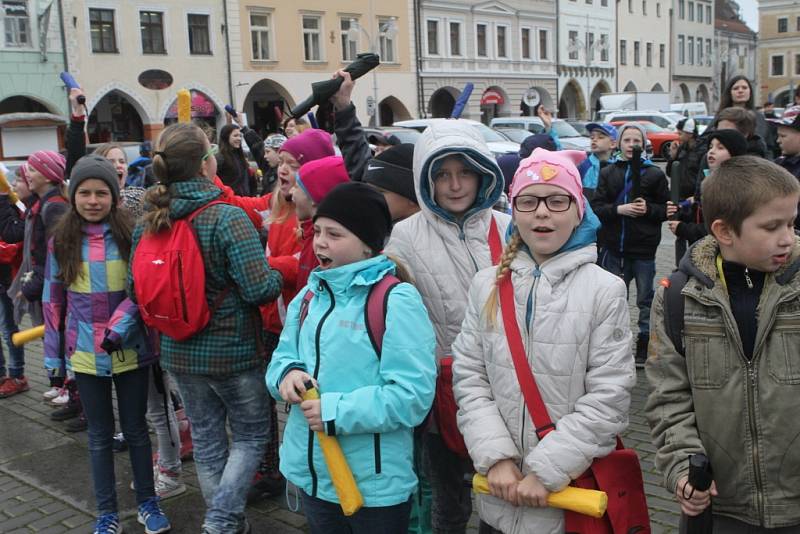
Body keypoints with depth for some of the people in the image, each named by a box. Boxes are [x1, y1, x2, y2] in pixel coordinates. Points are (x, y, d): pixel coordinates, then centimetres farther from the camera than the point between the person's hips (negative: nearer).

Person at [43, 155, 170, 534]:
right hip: (85, 355, 2)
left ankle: (148, 503, 28)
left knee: (135, 428, 12)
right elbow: (53, 300, 6)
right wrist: (53, 353, 7)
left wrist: (118, 329, -20)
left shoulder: (131, 235, -6)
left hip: (130, 350, -1)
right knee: (100, 435, 12)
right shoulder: (62, 241, 1)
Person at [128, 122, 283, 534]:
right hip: (233, 351, -5)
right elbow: (258, 289, -23)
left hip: (179, 353, 6)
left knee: (206, 439, 19)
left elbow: (136, 289, 6)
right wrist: (280, 273, -3)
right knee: (251, 434, 13)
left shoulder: (146, 223, -2)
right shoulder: (227, 217, -20)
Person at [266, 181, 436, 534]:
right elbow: (283, 356, 13)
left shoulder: (397, 301, -17)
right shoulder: (309, 296, 7)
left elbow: (413, 395, -22)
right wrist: (288, 374, -10)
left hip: (374, 486, -6)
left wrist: (335, 412, -24)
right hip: (311, 475, 7)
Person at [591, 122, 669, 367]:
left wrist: (649, 209, -15)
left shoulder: (654, 174, 3)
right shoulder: (608, 173, 7)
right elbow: (596, 207, 0)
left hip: (643, 248, -1)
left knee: (646, 300, 6)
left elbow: (667, 209, 4)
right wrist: (618, 209, -16)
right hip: (613, 248, 2)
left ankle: (645, 346, 17)